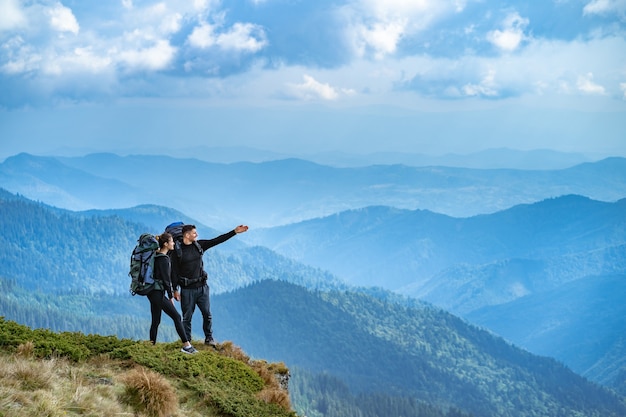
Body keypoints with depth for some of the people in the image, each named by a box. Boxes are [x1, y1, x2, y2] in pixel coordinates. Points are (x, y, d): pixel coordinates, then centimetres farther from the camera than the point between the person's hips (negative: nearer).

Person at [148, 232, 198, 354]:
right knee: (177, 317, -7)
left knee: (156, 321, 12)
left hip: (152, 292, 10)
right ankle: (186, 345, -8)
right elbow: (166, 279, -15)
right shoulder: (164, 259, -15)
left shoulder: (156, 256, 13)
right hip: (158, 293, -10)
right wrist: (171, 296, -9)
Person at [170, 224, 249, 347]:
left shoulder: (199, 245, 4)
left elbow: (217, 240, 6)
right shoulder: (177, 251, -9)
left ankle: (209, 338, 18)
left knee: (207, 314, 6)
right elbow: (174, 271, -7)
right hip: (187, 289, -4)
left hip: (202, 287, 4)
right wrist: (175, 290, -10)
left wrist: (235, 232, 2)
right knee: (187, 317, 3)